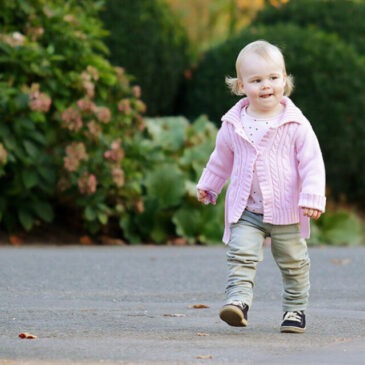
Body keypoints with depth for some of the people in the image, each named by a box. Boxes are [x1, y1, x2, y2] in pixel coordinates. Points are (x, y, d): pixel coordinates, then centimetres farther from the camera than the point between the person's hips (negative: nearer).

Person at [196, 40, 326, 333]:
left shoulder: (296, 124, -9)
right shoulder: (233, 125, -1)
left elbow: (312, 162, -10)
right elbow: (221, 159, 17)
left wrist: (312, 197, -19)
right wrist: (208, 186, 26)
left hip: (286, 212, -1)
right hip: (246, 211, 1)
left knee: (293, 263, 11)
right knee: (241, 256, -17)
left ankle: (295, 308, 25)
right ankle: (238, 299, -25)